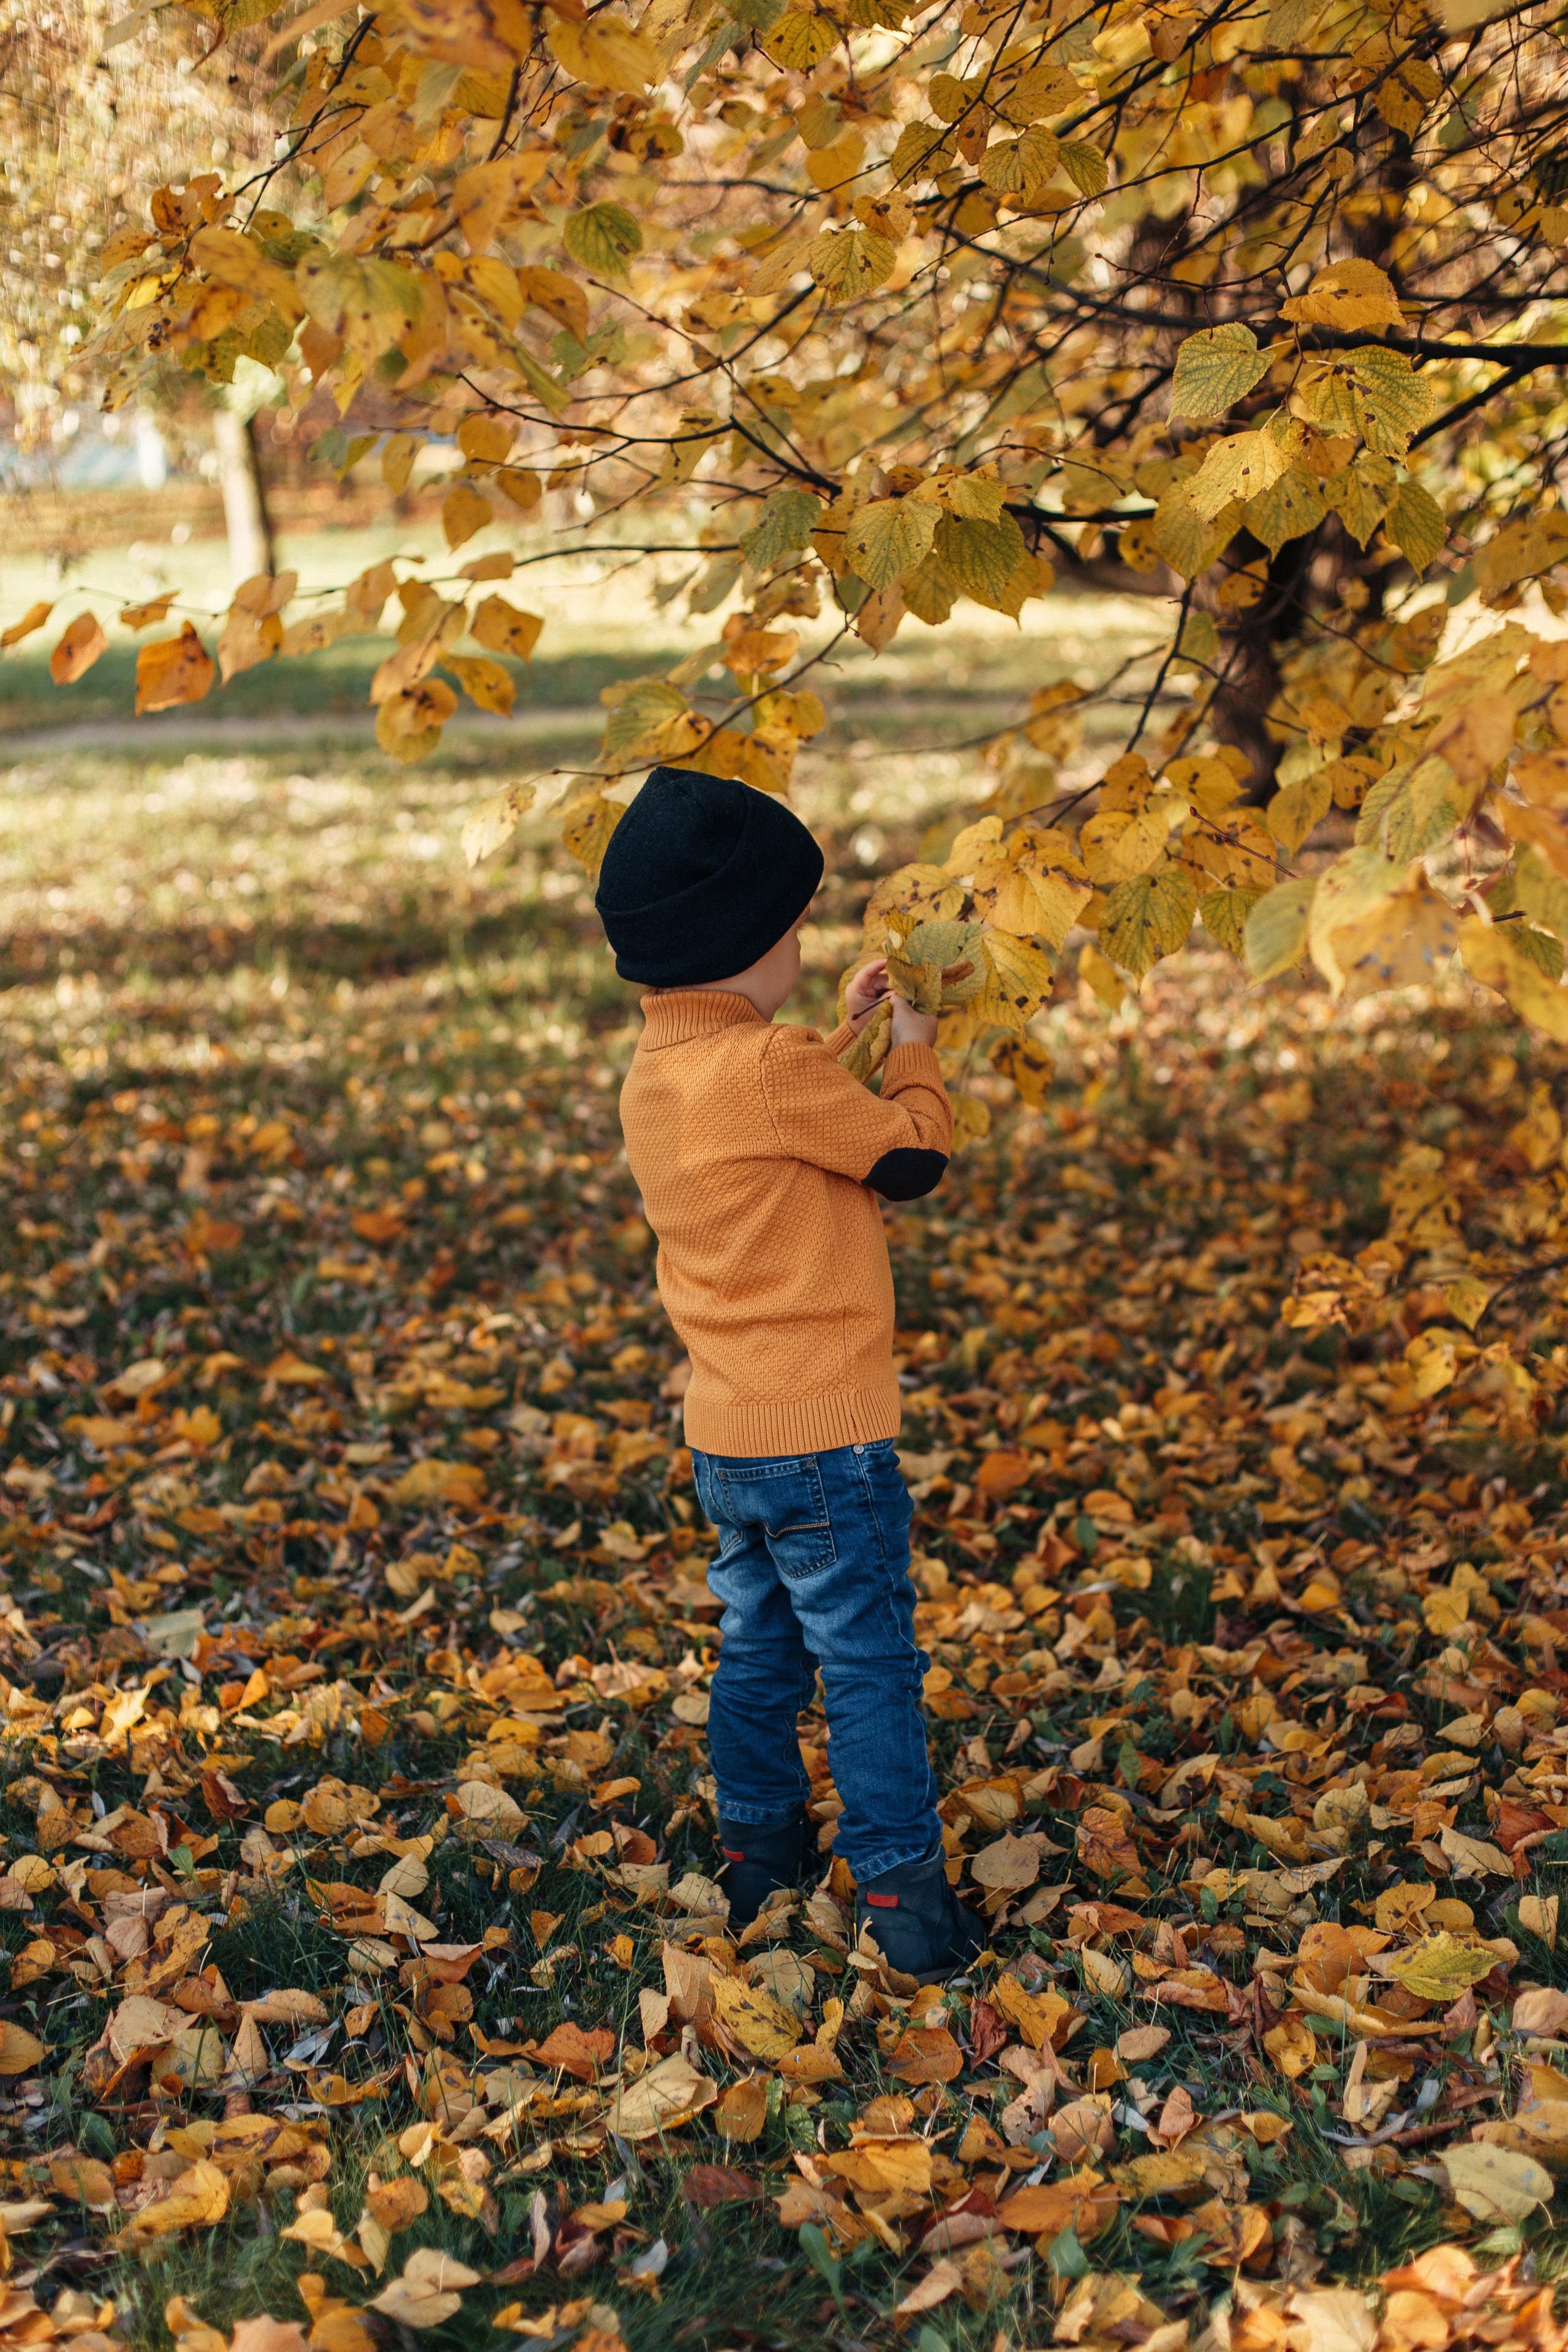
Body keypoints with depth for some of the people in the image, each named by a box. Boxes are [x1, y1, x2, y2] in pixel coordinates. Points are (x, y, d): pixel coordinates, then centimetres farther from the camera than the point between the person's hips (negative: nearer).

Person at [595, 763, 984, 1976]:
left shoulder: (655, 1075, 4)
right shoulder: (772, 1066, -22)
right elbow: (914, 1155, -11)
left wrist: (839, 1033, 20)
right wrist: (913, 1047, 5)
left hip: (722, 1434, 8)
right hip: (822, 1433, -8)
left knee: (761, 1649, 22)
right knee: (871, 1663, 4)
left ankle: (760, 1843, 35)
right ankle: (900, 1880, 13)